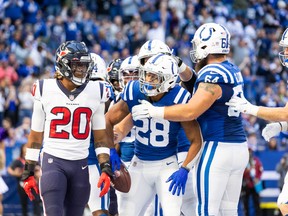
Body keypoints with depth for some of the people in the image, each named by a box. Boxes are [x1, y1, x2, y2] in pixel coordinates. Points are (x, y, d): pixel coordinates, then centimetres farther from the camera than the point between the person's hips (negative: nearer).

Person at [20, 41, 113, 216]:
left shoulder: (96, 92, 4)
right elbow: (36, 136, 6)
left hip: (80, 165, 3)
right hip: (53, 161, -2)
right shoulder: (45, 90, 0)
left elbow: (101, 137, 10)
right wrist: (28, 173, 6)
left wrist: (106, 169, 0)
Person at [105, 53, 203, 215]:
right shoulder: (134, 93, -11)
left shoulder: (178, 100, -20)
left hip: (167, 165, -4)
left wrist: (184, 170, -19)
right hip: (139, 164, 4)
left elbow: (196, 140, -12)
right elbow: (109, 121, 3)